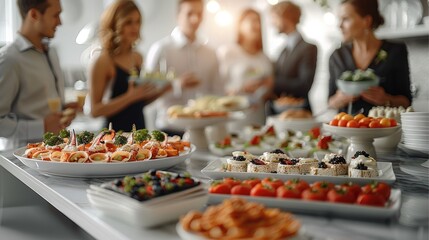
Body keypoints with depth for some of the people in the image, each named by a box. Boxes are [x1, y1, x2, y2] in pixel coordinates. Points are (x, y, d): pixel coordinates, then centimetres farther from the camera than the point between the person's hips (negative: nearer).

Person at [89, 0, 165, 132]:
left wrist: (159, 91, -1)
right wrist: (130, 97, -23)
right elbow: (95, 110, -14)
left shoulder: (137, 58, 6)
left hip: (140, 128, 6)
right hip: (116, 131, -6)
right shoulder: (102, 62, -11)